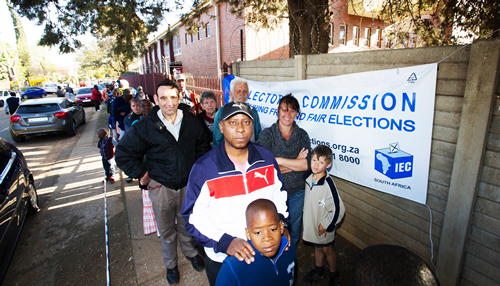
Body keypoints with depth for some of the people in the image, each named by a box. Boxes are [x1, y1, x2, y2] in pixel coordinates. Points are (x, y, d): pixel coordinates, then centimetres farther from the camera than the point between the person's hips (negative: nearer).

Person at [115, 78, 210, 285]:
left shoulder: (192, 122, -6)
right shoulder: (145, 127, -13)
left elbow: (202, 146, 12)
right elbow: (123, 153, -1)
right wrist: (141, 173, -5)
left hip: (188, 185, 2)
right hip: (161, 187, -1)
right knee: (167, 231, 17)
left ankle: (191, 253, 49)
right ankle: (170, 264, 42)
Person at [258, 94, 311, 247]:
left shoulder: (302, 135, -2)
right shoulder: (267, 134, -10)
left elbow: (306, 164, -15)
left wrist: (279, 160, -21)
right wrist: (295, 163, -17)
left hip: (297, 191, 2)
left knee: (294, 228, 21)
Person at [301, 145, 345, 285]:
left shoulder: (328, 184, -29)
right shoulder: (308, 176, -9)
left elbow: (338, 209, -22)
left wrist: (325, 225, -15)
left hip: (324, 227, -5)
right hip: (312, 222, 5)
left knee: (327, 250, 16)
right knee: (317, 247, 25)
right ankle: (318, 270, 49)